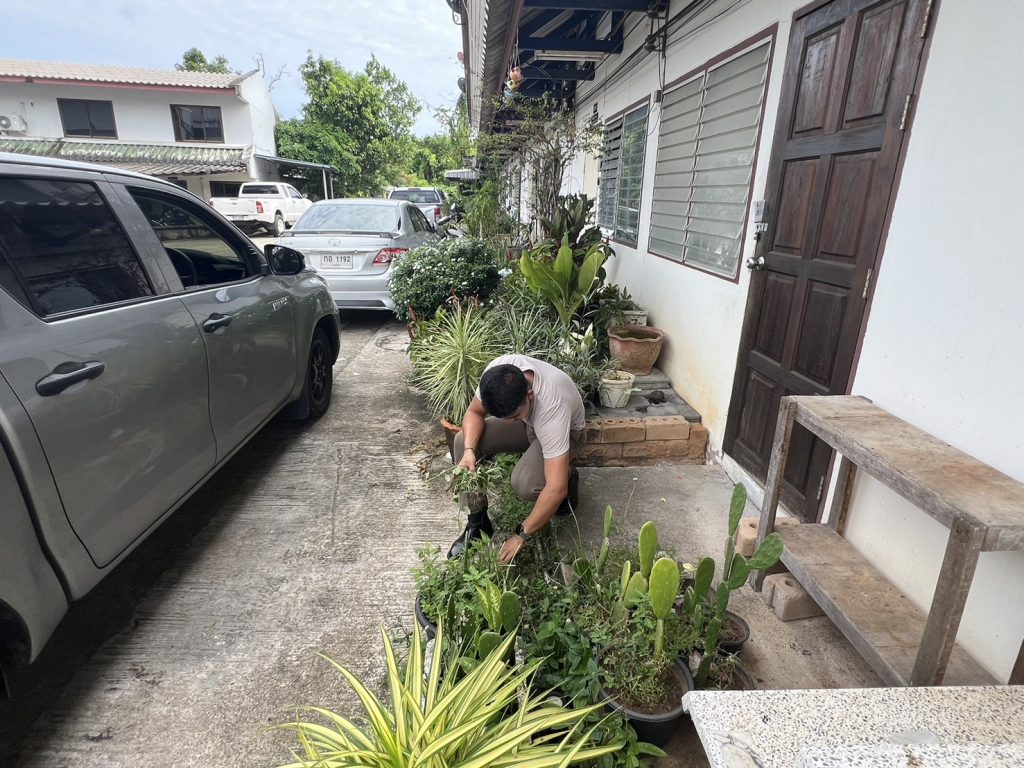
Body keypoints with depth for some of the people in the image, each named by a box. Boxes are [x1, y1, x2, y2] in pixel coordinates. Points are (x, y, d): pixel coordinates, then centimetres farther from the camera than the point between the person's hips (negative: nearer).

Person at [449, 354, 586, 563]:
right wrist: (469, 450, -31)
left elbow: (556, 489, -44)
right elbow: (474, 412, -11)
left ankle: (569, 476, 3)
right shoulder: (497, 372, -32)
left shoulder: (553, 407, -45)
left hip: (564, 431, -5)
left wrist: (521, 536, -35)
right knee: (462, 441, -17)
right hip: (528, 422, 5)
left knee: (524, 484, -32)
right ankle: (476, 523, -3)